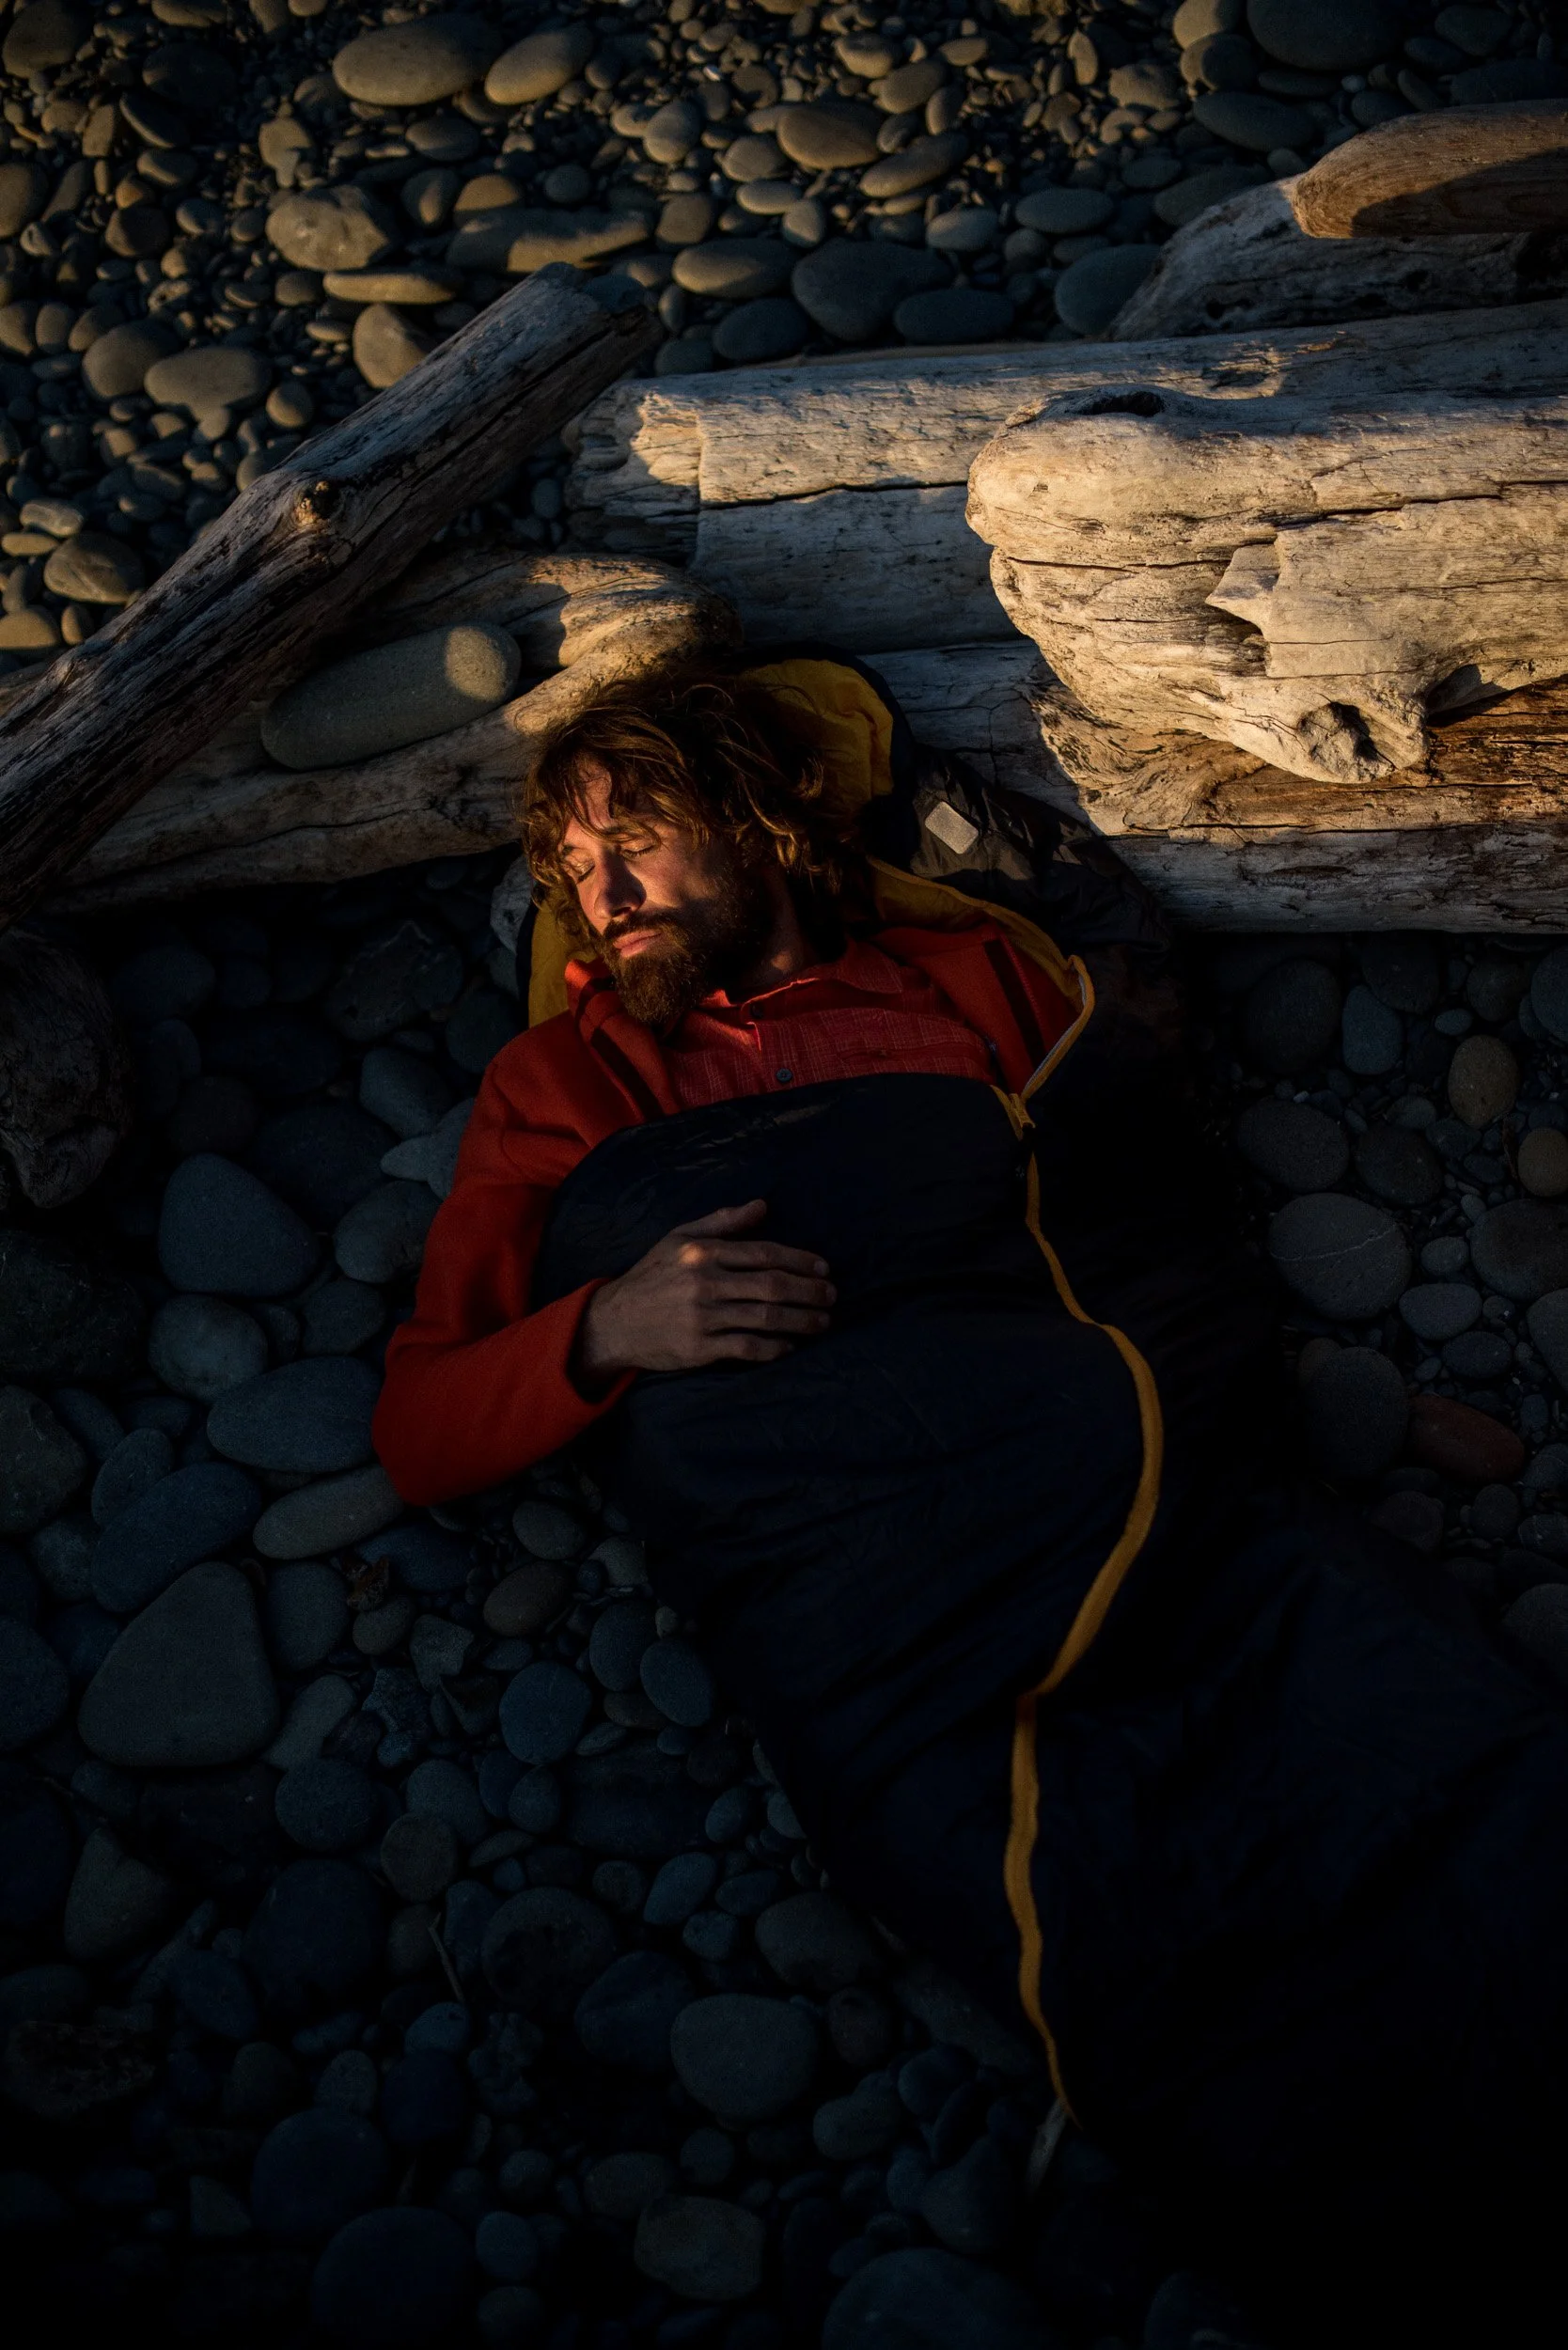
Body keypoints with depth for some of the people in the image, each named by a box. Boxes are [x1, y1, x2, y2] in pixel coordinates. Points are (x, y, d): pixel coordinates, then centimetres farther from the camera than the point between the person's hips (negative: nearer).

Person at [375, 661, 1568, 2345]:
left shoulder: (973, 968, 24)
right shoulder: (565, 1084, 21)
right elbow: (415, 1430, 14)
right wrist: (605, 1332, -2)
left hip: (1196, 1523, 3)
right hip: (890, 1643, -2)